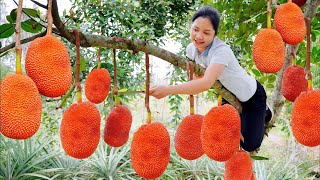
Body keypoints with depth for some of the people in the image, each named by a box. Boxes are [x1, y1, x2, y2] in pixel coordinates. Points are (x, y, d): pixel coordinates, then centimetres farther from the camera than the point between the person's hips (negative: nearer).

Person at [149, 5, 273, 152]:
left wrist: (168, 90, -61)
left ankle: (264, 113, 23)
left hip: (252, 97, -6)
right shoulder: (191, 49, -16)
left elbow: (207, 82, -54)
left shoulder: (221, 51, -38)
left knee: (249, 145, -2)